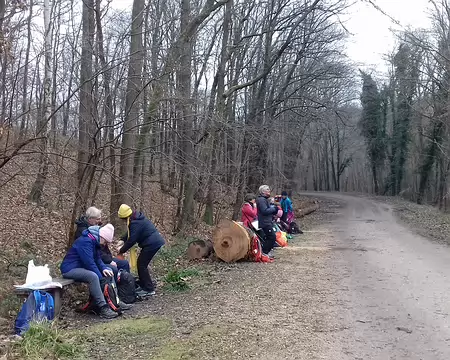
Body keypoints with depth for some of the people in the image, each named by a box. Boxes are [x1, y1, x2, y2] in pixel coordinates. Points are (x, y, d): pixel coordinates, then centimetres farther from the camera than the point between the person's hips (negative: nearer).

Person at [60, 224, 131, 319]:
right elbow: (89, 262, -28)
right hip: (70, 269, -10)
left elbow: (97, 259, 8)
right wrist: (101, 278, -23)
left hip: (81, 267, 10)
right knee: (93, 276, -36)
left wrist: (104, 268, -11)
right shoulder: (85, 241, -24)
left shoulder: (94, 241, 6)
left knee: (108, 273, 4)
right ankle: (103, 307, -34)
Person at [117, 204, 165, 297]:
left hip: (153, 243, -10)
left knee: (141, 264, -4)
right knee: (141, 263, 16)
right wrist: (123, 240, 12)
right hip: (155, 241, 10)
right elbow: (130, 234, 23)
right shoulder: (136, 218, 11)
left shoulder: (135, 223, -21)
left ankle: (149, 289, -1)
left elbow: (132, 240, -18)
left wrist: (121, 250, -6)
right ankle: (143, 286, 24)